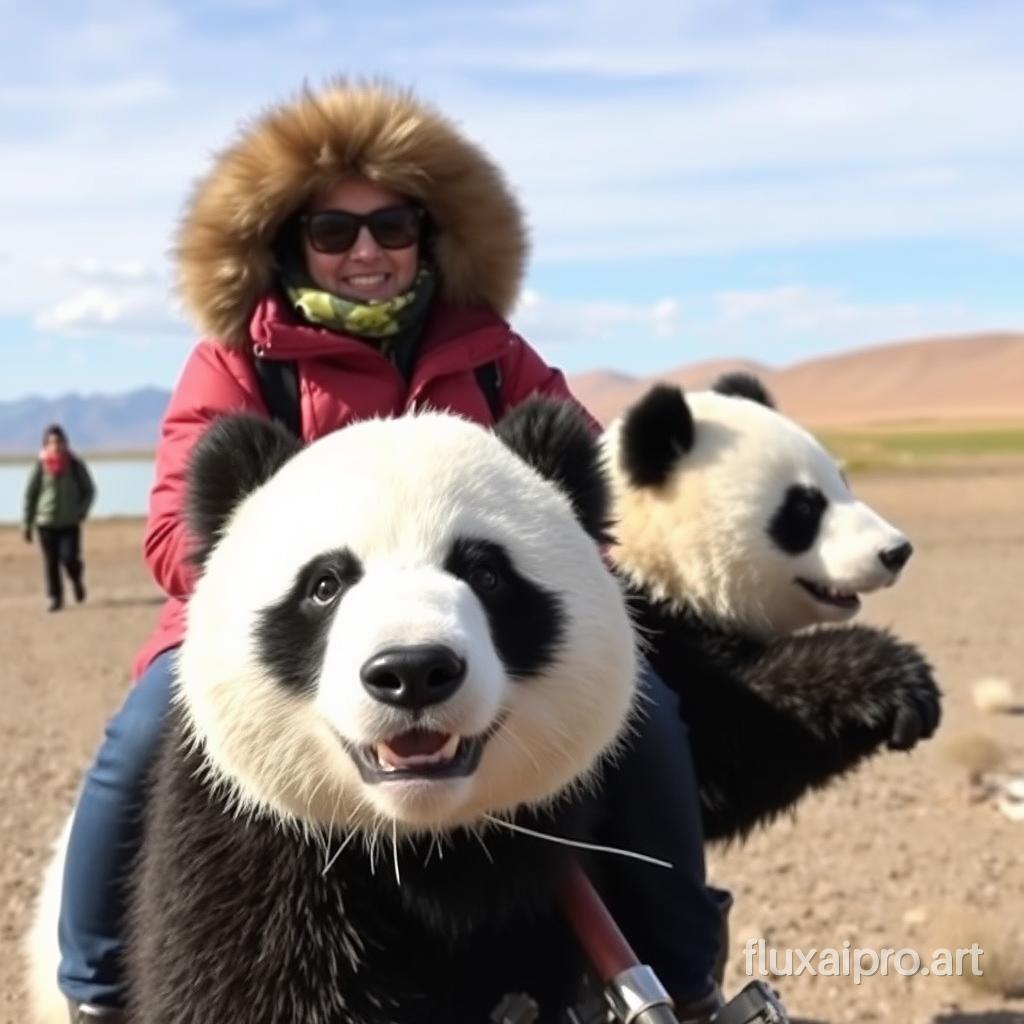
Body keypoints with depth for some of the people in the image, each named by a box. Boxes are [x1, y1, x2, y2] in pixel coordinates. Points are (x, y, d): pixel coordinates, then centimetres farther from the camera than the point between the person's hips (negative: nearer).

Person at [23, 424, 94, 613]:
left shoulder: (75, 465, 0)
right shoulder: (40, 466, 0)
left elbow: (89, 490, 10)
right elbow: (30, 494, 6)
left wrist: (82, 511, -7)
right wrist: (27, 525, 5)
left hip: (70, 523, -1)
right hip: (46, 522, 1)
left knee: (69, 558, -11)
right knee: (51, 563, 1)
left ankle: (77, 580, 20)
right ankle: (54, 598, 13)